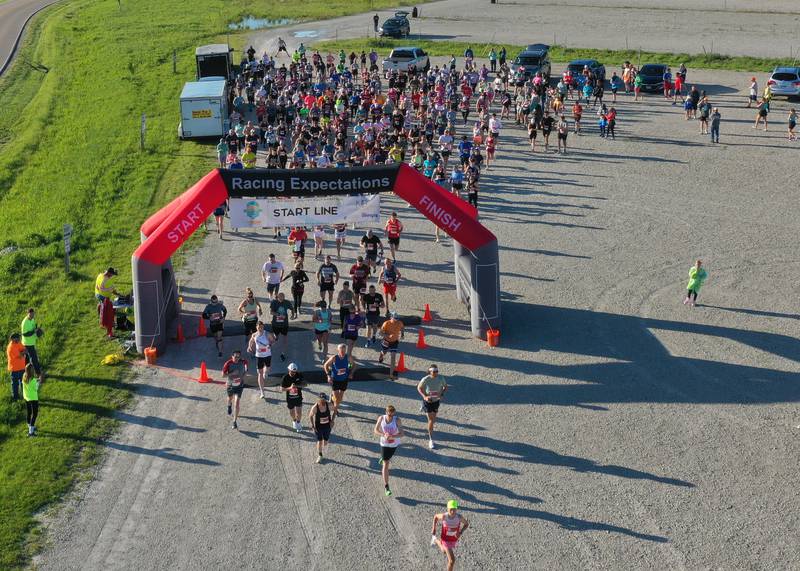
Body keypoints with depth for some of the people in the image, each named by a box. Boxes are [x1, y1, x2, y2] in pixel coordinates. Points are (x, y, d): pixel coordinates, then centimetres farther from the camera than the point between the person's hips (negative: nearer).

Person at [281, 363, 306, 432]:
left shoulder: (299, 375, -13)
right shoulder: (285, 378, -19)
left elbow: (304, 384, -6)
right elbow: (282, 389, -14)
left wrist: (297, 385, -26)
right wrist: (290, 388, -33)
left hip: (298, 397, 0)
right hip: (290, 398, 0)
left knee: (299, 412, 2)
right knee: (292, 412, 16)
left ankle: (299, 423, 28)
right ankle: (294, 421, 46)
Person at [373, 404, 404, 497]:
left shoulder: (397, 420, -22)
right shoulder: (381, 418, -18)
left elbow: (401, 434, -20)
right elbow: (375, 430, -6)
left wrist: (391, 437, -36)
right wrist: (383, 435, -25)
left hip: (394, 444, 1)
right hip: (384, 444, -1)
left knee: (388, 458, 29)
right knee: (385, 464, -4)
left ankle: (383, 458, 69)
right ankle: (386, 487, -2)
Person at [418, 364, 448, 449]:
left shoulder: (441, 378, -13)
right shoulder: (426, 379, -20)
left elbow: (445, 387, 2)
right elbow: (419, 388, -6)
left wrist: (441, 394, -18)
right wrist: (424, 396, -21)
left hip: (436, 400, 3)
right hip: (428, 400, -3)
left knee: (433, 420, 15)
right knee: (431, 420, -7)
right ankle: (431, 440, 5)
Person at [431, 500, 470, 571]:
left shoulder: (459, 517, -28)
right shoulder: (444, 516, -31)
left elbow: (466, 524, -8)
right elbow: (436, 516, -7)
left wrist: (461, 532, -24)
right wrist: (434, 529, -8)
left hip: (454, 539, 4)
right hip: (446, 540, -4)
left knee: (444, 551, 34)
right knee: (452, 560, -11)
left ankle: (436, 540, 64)